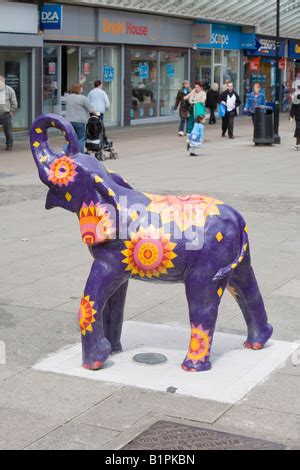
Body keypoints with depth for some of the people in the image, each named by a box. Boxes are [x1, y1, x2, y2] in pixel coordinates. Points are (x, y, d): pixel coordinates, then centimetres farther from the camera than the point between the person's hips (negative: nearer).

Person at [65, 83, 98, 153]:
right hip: (79, 121, -6)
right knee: (80, 139, -1)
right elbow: (90, 108, -2)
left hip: (69, 120, 6)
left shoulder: (68, 97, 12)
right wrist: (96, 113, 13)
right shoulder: (82, 98, -8)